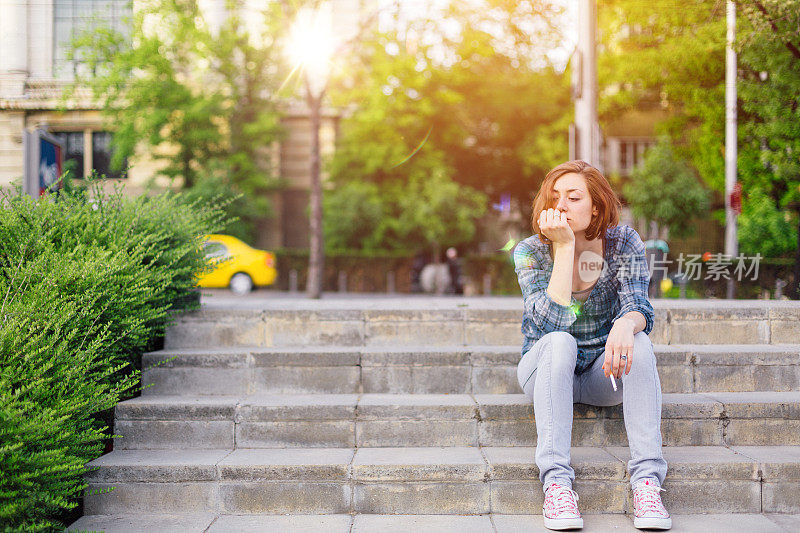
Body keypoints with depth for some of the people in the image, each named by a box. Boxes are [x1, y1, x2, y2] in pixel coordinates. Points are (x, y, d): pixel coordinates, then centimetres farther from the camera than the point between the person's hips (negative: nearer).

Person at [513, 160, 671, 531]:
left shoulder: (623, 242, -8)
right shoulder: (530, 251, -13)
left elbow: (638, 307, -20)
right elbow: (554, 320, -26)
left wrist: (626, 324, -44)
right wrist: (565, 246, -30)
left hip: (604, 374, 2)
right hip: (546, 369, -1)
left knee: (638, 341, -30)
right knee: (559, 342, -34)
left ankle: (647, 479, -34)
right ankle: (556, 480, -40)